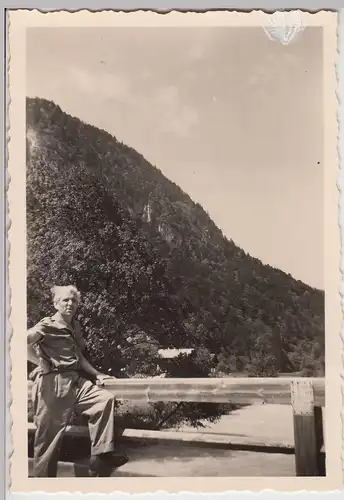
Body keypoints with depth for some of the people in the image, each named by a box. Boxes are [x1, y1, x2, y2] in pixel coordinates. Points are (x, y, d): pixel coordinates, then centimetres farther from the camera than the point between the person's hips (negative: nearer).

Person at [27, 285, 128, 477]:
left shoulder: (76, 327, 19)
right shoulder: (48, 325, -6)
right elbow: (25, 342, -20)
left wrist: (97, 374, 17)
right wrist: (42, 362, -14)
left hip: (75, 380, 7)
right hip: (52, 382, -7)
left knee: (105, 398, -8)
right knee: (50, 433, -2)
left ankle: (101, 455, -5)